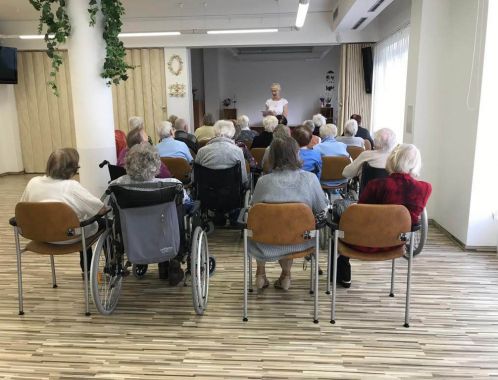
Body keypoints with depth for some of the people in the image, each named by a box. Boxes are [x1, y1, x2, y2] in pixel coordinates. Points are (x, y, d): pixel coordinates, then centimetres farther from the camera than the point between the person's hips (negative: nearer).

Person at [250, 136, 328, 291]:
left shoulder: (263, 181, -12)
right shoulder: (310, 178, -12)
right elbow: (321, 210, -2)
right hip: (299, 243, 1)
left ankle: (261, 274, 39)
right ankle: (286, 274, 35)